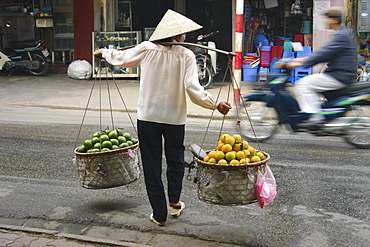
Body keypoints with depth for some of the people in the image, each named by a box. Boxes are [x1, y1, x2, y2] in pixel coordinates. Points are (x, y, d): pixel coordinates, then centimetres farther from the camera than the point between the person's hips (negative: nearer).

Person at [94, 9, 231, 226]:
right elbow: (193, 89, -16)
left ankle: (160, 215, 16)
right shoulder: (186, 55, -7)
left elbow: (121, 58, 14)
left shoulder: (146, 49, -2)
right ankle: (174, 202, 34)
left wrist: (104, 52, 34)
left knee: (152, 166, 8)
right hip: (175, 117, 0)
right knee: (175, 160, 23)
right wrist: (216, 104, -7)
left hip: (148, 118, 1)